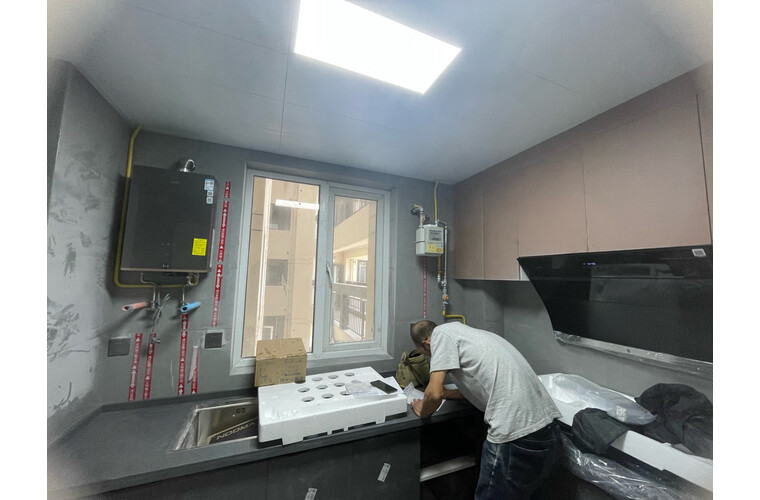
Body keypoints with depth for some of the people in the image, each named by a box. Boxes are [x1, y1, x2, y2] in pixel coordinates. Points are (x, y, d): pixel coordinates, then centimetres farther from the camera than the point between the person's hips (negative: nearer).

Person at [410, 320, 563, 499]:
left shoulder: (441, 332, -5)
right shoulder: (466, 332, 19)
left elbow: (434, 394, -10)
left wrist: (423, 412, 11)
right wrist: (447, 393, 36)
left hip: (516, 436, -9)